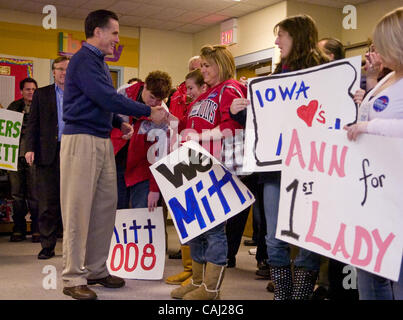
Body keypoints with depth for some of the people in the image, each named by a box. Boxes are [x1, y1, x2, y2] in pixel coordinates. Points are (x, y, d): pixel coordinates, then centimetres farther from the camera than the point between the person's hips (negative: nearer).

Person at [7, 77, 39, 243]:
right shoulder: (13, 107, 14)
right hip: (15, 155, 3)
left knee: (34, 195, -3)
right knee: (17, 195, 6)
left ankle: (37, 229, 7)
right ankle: (19, 229, 16)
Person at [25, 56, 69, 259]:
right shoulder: (41, 94, 11)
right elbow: (33, 123, 8)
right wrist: (30, 148, -3)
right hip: (48, 153, 0)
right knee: (48, 202, 2)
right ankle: (47, 246, 10)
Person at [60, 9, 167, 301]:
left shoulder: (100, 62, 19)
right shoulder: (84, 60, -11)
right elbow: (107, 98, -20)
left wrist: (121, 122, 5)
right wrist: (149, 112, -14)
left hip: (103, 141, 9)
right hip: (82, 139, -9)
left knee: (106, 205, 10)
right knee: (79, 208, -5)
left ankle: (96, 269, 20)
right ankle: (74, 278, 2)